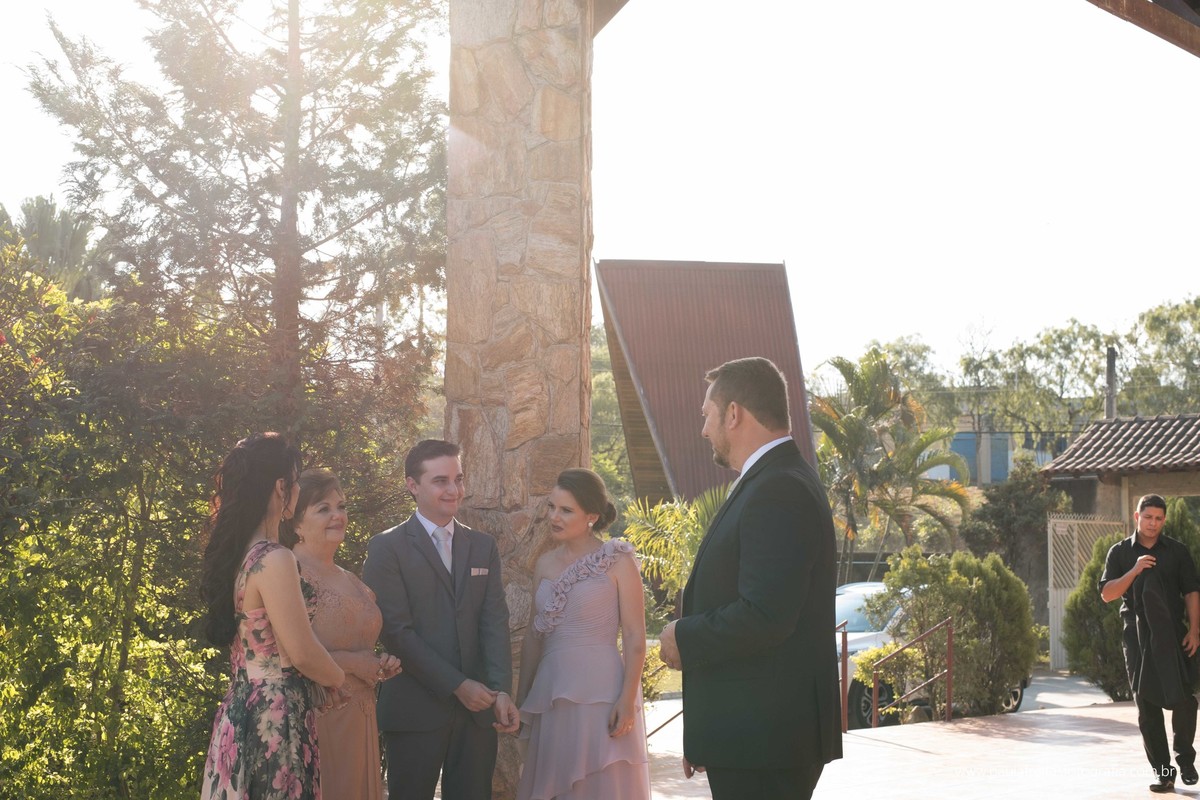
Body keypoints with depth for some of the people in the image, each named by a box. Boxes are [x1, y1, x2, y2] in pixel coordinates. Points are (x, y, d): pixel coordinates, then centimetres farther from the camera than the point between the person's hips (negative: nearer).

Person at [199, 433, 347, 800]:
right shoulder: (275, 560, -19)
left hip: (241, 709, 9)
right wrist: (338, 679, 2)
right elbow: (303, 653, -18)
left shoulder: (235, 552, 8)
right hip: (275, 716, -9)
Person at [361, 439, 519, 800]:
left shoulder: (483, 547, 11)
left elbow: (495, 622, 2)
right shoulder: (387, 548, -3)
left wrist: (501, 690, -13)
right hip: (415, 710, -4)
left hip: (477, 706, 4)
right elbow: (397, 631, -11)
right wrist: (457, 685, -15)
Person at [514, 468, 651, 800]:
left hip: (602, 693, -5)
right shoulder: (545, 564, 11)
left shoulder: (617, 562, -3)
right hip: (551, 692, 5)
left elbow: (635, 639, -7)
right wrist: (521, 699, 14)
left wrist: (627, 699, -15)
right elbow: (534, 637, 16)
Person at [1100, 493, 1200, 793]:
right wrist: (1135, 570, -15)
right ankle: (1162, 771, 10)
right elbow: (1107, 594, -3)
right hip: (1137, 638, 0)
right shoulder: (1120, 552, 5)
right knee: (1147, 706, 2)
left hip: (1173, 635, 0)